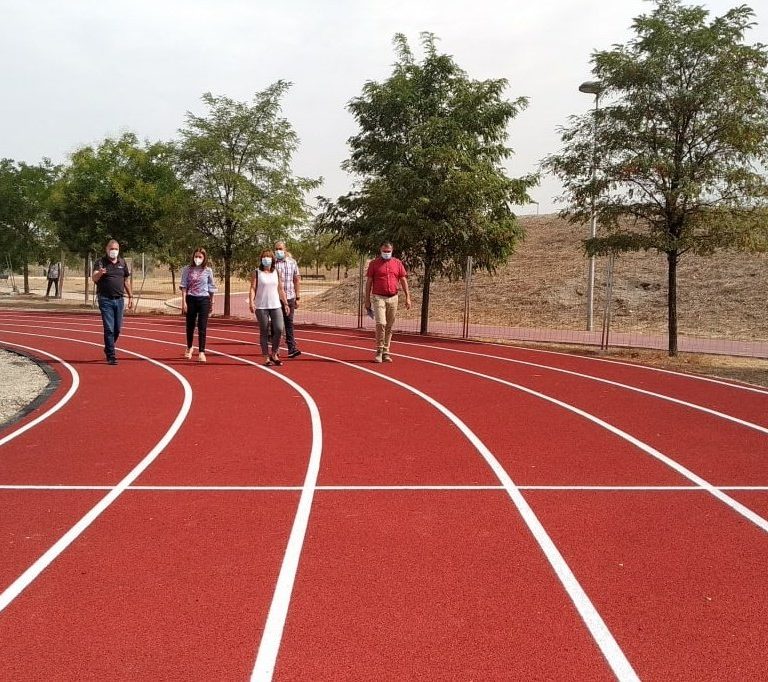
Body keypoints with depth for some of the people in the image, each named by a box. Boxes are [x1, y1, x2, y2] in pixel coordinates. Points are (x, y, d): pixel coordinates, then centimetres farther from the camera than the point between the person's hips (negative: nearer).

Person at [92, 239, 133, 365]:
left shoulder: (122, 262, 9)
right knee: (109, 329, -6)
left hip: (119, 299, 5)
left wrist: (130, 296, 14)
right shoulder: (101, 262, -5)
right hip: (106, 299, -5)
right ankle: (111, 356, -1)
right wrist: (99, 273, -42)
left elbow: (127, 280, 16)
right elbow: (94, 278, -19)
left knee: (118, 328, 11)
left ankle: (108, 348, 34)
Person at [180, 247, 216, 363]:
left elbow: (211, 288, 8)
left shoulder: (208, 271, 2)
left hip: (204, 300, -1)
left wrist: (212, 303, 9)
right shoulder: (187, 269, 0)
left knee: (202, 327, -3)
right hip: (191, 299, 1)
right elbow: (183, 286, -1)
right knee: (190, 326, 12)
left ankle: (201, 352, 1)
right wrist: (184, 301, -8)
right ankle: (189, 348, 34)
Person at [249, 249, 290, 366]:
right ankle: (266, 357, 10)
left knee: (279, 329, -7)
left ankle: (274, 354, 11)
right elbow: (253, 288, -6)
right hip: (261, 307, -3)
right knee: (264, 332, 2)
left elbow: (281, 289, 14)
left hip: (276, 305, 3)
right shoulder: (257, 273, 1)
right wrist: (251, 302, -20)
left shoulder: (276, 272, 10)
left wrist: (286, 304, 12)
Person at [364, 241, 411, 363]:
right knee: (381, 324, -16)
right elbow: (368, 282, 3)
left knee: (389, 327, 6)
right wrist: (367, 300, 0)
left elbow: (403, 280, 8)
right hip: (378, 297, -3)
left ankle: (386, 352, 14)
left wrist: (407, 297, 0)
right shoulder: (374, 263, 2)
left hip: (393, 298, 3)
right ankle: (379, 351, -5)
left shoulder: (397, 263, 8)